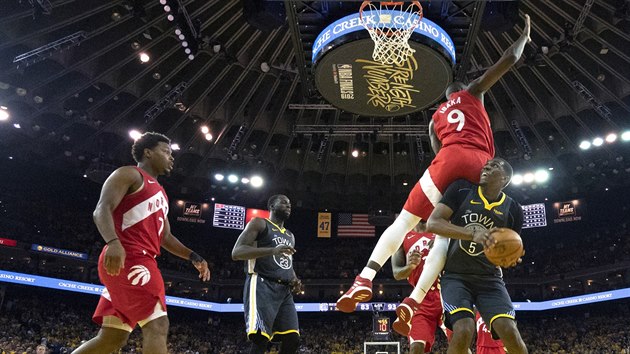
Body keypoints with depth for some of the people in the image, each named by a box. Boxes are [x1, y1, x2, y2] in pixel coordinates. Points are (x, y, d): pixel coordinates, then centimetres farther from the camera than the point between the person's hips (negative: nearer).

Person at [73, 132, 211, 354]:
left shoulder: (159, 193, 29)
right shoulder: (129, 174, 2)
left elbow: (166, 237, 30)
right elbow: (102, 210, -13)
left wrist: (193, 257, 17)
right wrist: (113, 242, -31)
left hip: (139, 262, 10)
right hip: (127, 259, -10)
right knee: (157, 325, -17)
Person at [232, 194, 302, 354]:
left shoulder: (290, 236, 27)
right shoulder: (259, 223, 4)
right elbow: (236, 252, -9)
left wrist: (295, 281, 8)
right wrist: (272, 250, -21)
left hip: (284, 291, 8)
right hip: (262, 286, -8)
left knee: (292, 340, -2)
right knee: (260, 340, -20)